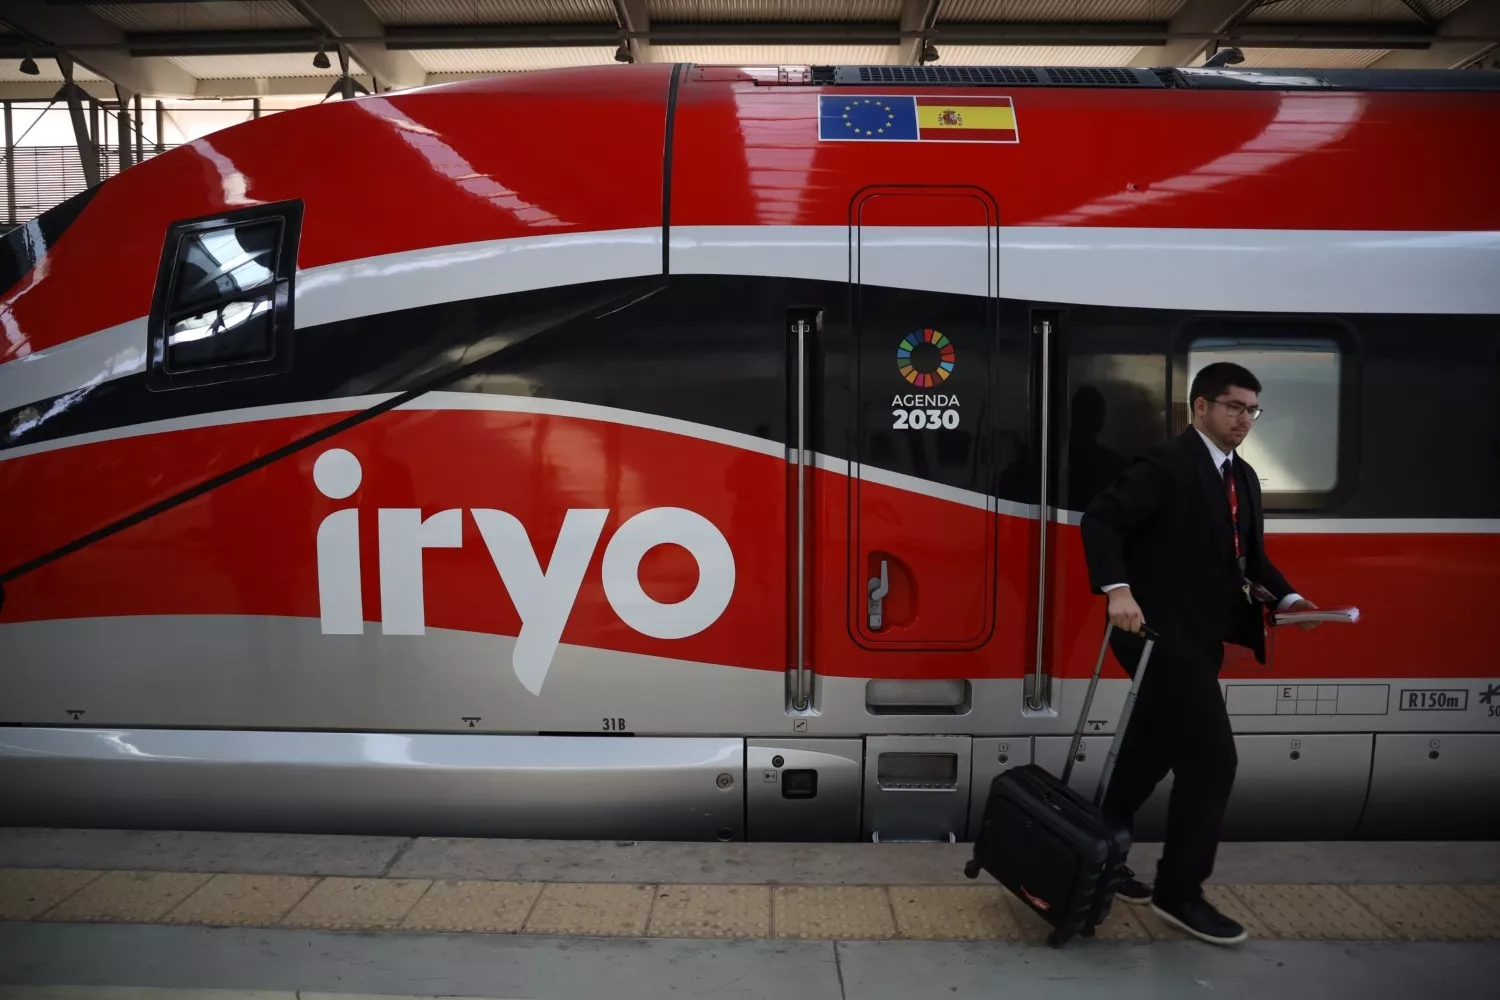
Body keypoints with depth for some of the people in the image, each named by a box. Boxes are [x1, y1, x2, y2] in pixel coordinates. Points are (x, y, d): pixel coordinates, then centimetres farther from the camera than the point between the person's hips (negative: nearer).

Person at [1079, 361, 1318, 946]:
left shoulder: (1244, 477, 15)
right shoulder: (1167, 465, -13)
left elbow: (1250, 554, 19)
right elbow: (1101, 519, -22)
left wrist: (1285, 597, 2)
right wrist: (1118, 589, -33)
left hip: (1199, 638, 9)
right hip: (1161, 634, -9)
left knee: (1151, 754, 17)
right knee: (1212, 762, -6)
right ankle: (1180, 892, 9)